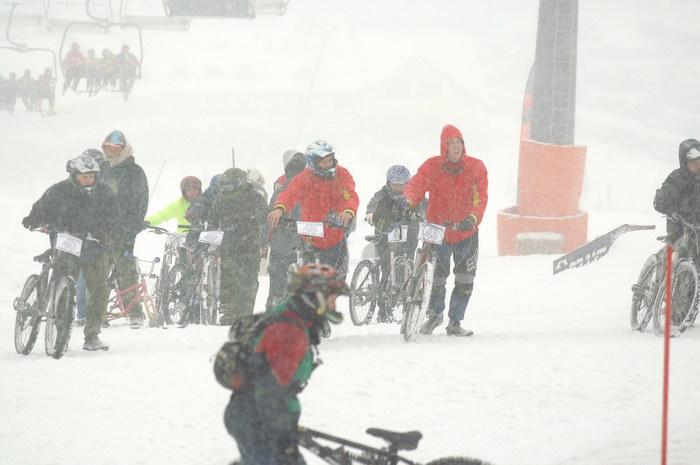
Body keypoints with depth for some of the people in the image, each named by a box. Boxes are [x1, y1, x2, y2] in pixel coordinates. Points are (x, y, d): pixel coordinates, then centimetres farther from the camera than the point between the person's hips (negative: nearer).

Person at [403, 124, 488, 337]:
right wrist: (408, 201, -41)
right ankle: (435, 314, 30)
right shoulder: (432, 166, -6)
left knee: (465, 281, -1)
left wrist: (473, 218, -32)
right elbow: (416, 184, -19)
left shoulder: (476, 167, -6)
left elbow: (480, 197, -14)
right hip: (438, 230, -1)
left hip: (467, 231, 1)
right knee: (436, 277, 3)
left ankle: (455, 322, 14)